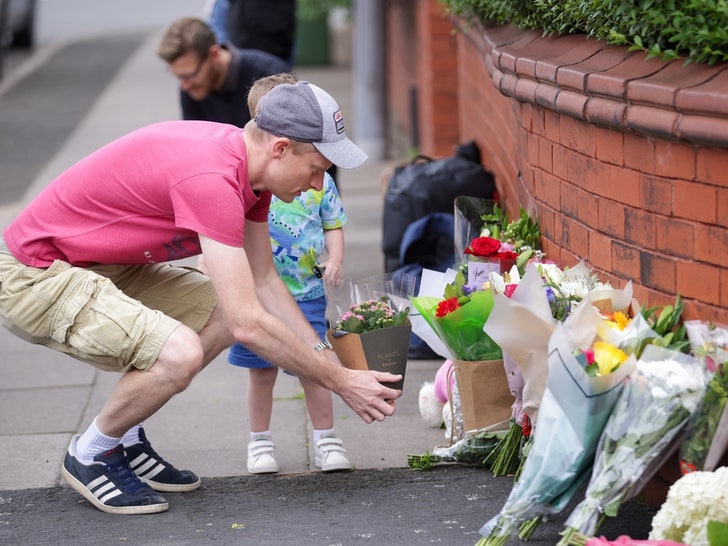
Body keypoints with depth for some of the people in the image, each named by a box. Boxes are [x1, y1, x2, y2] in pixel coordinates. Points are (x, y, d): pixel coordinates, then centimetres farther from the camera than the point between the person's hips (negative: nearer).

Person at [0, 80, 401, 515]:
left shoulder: (249, 166, 1)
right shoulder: (210, 178, -29)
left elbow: (264, 281, 12)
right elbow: (249, 324, -29)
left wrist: (329, 359, 4)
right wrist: (340, 382, -19)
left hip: (96, 263, 10)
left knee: (222, 311, 7)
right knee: (179, 352, -28)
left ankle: (126, 439, 16)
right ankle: (91, 455, -1)